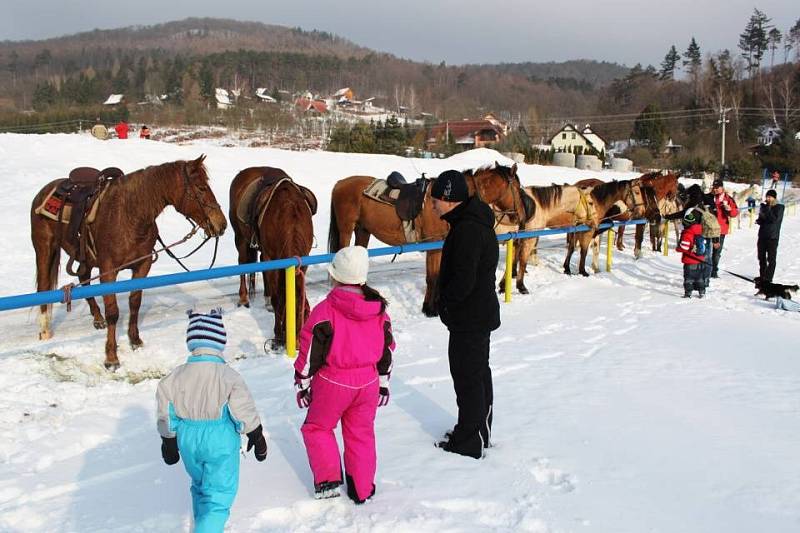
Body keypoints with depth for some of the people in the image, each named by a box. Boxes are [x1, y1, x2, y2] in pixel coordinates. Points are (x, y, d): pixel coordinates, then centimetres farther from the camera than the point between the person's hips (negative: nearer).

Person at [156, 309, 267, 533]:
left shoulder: (176, 376, -4)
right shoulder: (228, 376, -17)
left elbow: (167, 416, 3)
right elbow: (245, 414, -12)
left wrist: (169, 443, 17)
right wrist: (257, 438, 2)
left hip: (188, 442, 5)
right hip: (220, 443, -5)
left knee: (200, 486, 27)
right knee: (219, 495, 2)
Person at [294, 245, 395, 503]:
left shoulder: (324, 311, -17)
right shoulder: (379, 311, -1)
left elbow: (310, 353, -11)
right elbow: (387, 350, 9)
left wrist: (302, 385, 3)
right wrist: (383, 383, 20)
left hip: (333, 383, -4)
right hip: (368, 382, 4)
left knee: (316, 427, 18)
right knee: (361, 434, 17)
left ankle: (328, 480, 11)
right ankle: (362, 489, 25)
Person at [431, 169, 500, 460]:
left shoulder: (467, 230, -24)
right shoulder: (476, 221, 9)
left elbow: (463, 281, -28)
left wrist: (443, 299, -11)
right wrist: (446, 297, 11)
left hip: (468, 318, -10)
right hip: (481, 314, 10)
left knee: (467, 378, 1)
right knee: (479, 373, 20)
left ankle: (469, 443, 13)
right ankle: (480, 433, 34)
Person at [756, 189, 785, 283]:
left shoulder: (779, 208, -4)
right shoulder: (764, 206, 11)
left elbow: (775, 219, -17)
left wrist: (768, 210, -17)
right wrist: (759, 220, -5)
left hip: (772, 237, -6)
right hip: (762, 236, 6)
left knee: (771, 258, -5)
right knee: (761, 257, 12)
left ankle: (768, 278, -3)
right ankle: (762, 276, 24)